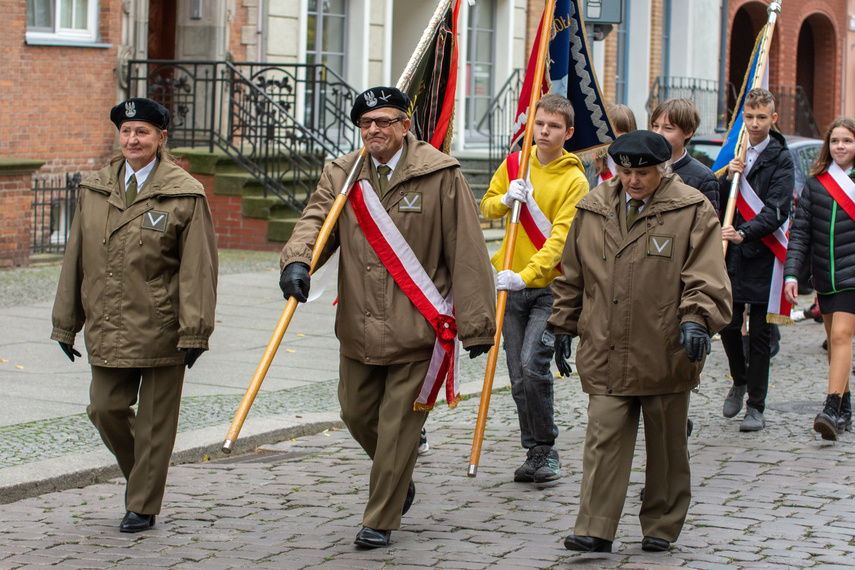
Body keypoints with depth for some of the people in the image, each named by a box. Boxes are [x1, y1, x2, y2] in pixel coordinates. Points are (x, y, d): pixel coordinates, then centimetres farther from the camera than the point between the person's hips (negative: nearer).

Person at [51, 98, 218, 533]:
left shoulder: (185, 195, -6)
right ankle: (141, 475, 31)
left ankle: (143, 506, 16)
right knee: (105, 409, 4)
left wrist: (195, 331, -14)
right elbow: (75, 258, 11)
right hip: (108, 328, 4)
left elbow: (198, 268, -9)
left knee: (154, 419, 4)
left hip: (161, 330, -4)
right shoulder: (94, 190, 8)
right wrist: (66, 324, 11)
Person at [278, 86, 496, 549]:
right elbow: (316, 220, -7)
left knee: (398, 426, 0)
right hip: (359, 327, 5)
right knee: (357, 414, 16)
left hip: (417, 327, -5)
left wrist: (476, 323, -10)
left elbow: (467, 252, -8)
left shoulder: (441, 175, -8)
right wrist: (297, 260, -30)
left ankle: (380, 522, 15)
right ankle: (398, 480, 44)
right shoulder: (341, 175, 5)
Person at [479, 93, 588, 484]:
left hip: (550, 288, -5)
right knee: (519, 377, 4)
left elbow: (560, 239, -17)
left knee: (533, 364, -20)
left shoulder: (574, 180, -9)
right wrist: (506, 199, -6)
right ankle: (535, 453, 14)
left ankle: (546, 450, -6)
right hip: (513, 283, 5)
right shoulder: (514, 164, 7)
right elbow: (487, 206, 17)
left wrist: (526, 275, -29)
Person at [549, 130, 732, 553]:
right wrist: (563, 327, 15)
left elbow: (707, 278, -9)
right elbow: (571, 277, 17)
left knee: (666, 446, 10)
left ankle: (661, 527, 23)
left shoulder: (692, 212, -3)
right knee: (603, 440, -5)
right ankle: (594, 531, -5)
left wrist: (696, 320, -24)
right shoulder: (592, 209, 8)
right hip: (605, 354, 2)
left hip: (665, 355, -2)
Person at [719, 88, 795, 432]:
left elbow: (777, 211, -15)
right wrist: (728, 178, -7)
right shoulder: (733, 154, 11)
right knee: (728, 325, 5)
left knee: (759, 335, 0)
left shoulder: (781, 159, -5)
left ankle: (756, 407, 7)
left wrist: (744, 233, -29)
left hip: (762, 258, -4)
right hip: (731, 255, 4)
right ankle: (739, 381, 32)